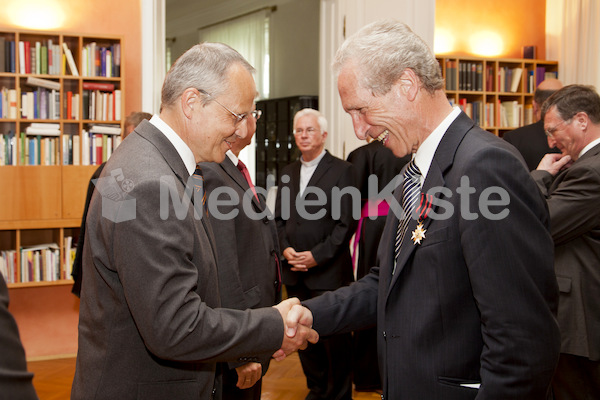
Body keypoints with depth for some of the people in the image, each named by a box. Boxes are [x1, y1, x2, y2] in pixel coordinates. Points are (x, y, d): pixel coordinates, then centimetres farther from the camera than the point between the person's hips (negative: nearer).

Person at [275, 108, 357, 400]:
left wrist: (316, 255, -14)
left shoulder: (342, 170, -4)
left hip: (329, 271, -5)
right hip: (295, 272, 6)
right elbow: (279, 218, 16)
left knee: (335, 339, 1)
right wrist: (286, 248, -2)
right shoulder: (288, 173, 14)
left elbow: (346, 223, -9)